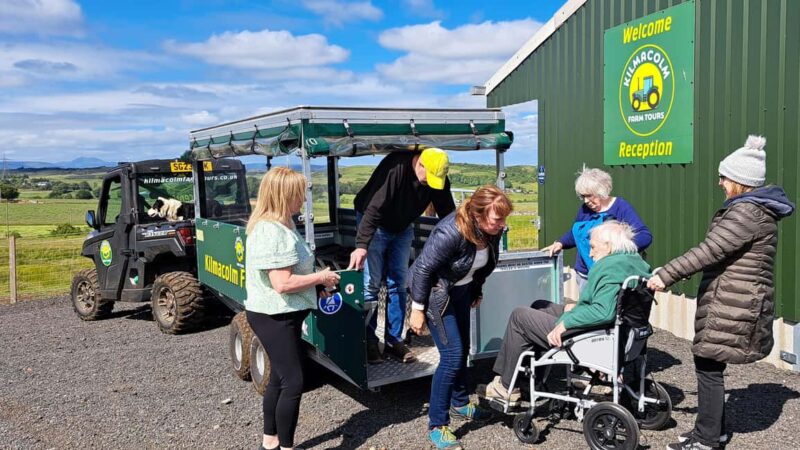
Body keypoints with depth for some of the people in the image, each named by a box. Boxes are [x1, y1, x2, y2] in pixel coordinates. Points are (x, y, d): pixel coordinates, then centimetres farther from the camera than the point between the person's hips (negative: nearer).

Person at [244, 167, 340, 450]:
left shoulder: (280, 225, 10)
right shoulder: (271, 232, -24)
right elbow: (283, 283, -29)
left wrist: (317, 278, 7)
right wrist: (320, 277, -17)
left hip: (282, 314, 11)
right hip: (273, 317, -11)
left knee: (280, 377, 19)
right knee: (293, 382, -5)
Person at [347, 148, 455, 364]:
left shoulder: (439, 179, -16)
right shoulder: (396, 168, -34)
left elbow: (448, 213, -6)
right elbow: (373, 209, -40)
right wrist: (361, 246, -47)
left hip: (402, 229, 5)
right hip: (373, 224, -5)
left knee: (399, 284, 5)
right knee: (371, 284, -5)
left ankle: (394, 340, 14)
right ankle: (369, 340, 7)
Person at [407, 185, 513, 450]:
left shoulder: (492, 230, -12)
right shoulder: (451, 231, -33)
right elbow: (423, 268, -26)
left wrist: (477, 291, 17)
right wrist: (418, 309, -21)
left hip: (461, 289, 7)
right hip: (435, 292, -7)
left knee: (463, 349, 16)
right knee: (452, 356, -11)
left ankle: (460, 403, 39)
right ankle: (437, 425, 2)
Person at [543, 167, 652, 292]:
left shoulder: (621, 207, -9)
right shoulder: (585, 209, 8)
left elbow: (645, 235, -17)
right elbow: (575, 233, 23)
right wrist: (560, 243, 3)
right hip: (584, 275, 5)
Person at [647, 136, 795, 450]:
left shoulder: (747, 212, -18)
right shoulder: (753, 208, 16)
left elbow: (710, 250, -25)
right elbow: (720, 252, 20)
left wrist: (666, 275, -24)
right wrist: (672, 272, 18)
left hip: (732, 305, -10)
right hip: (731, 302, 10)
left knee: (708, 366, -4)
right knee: (709, 364, 15)